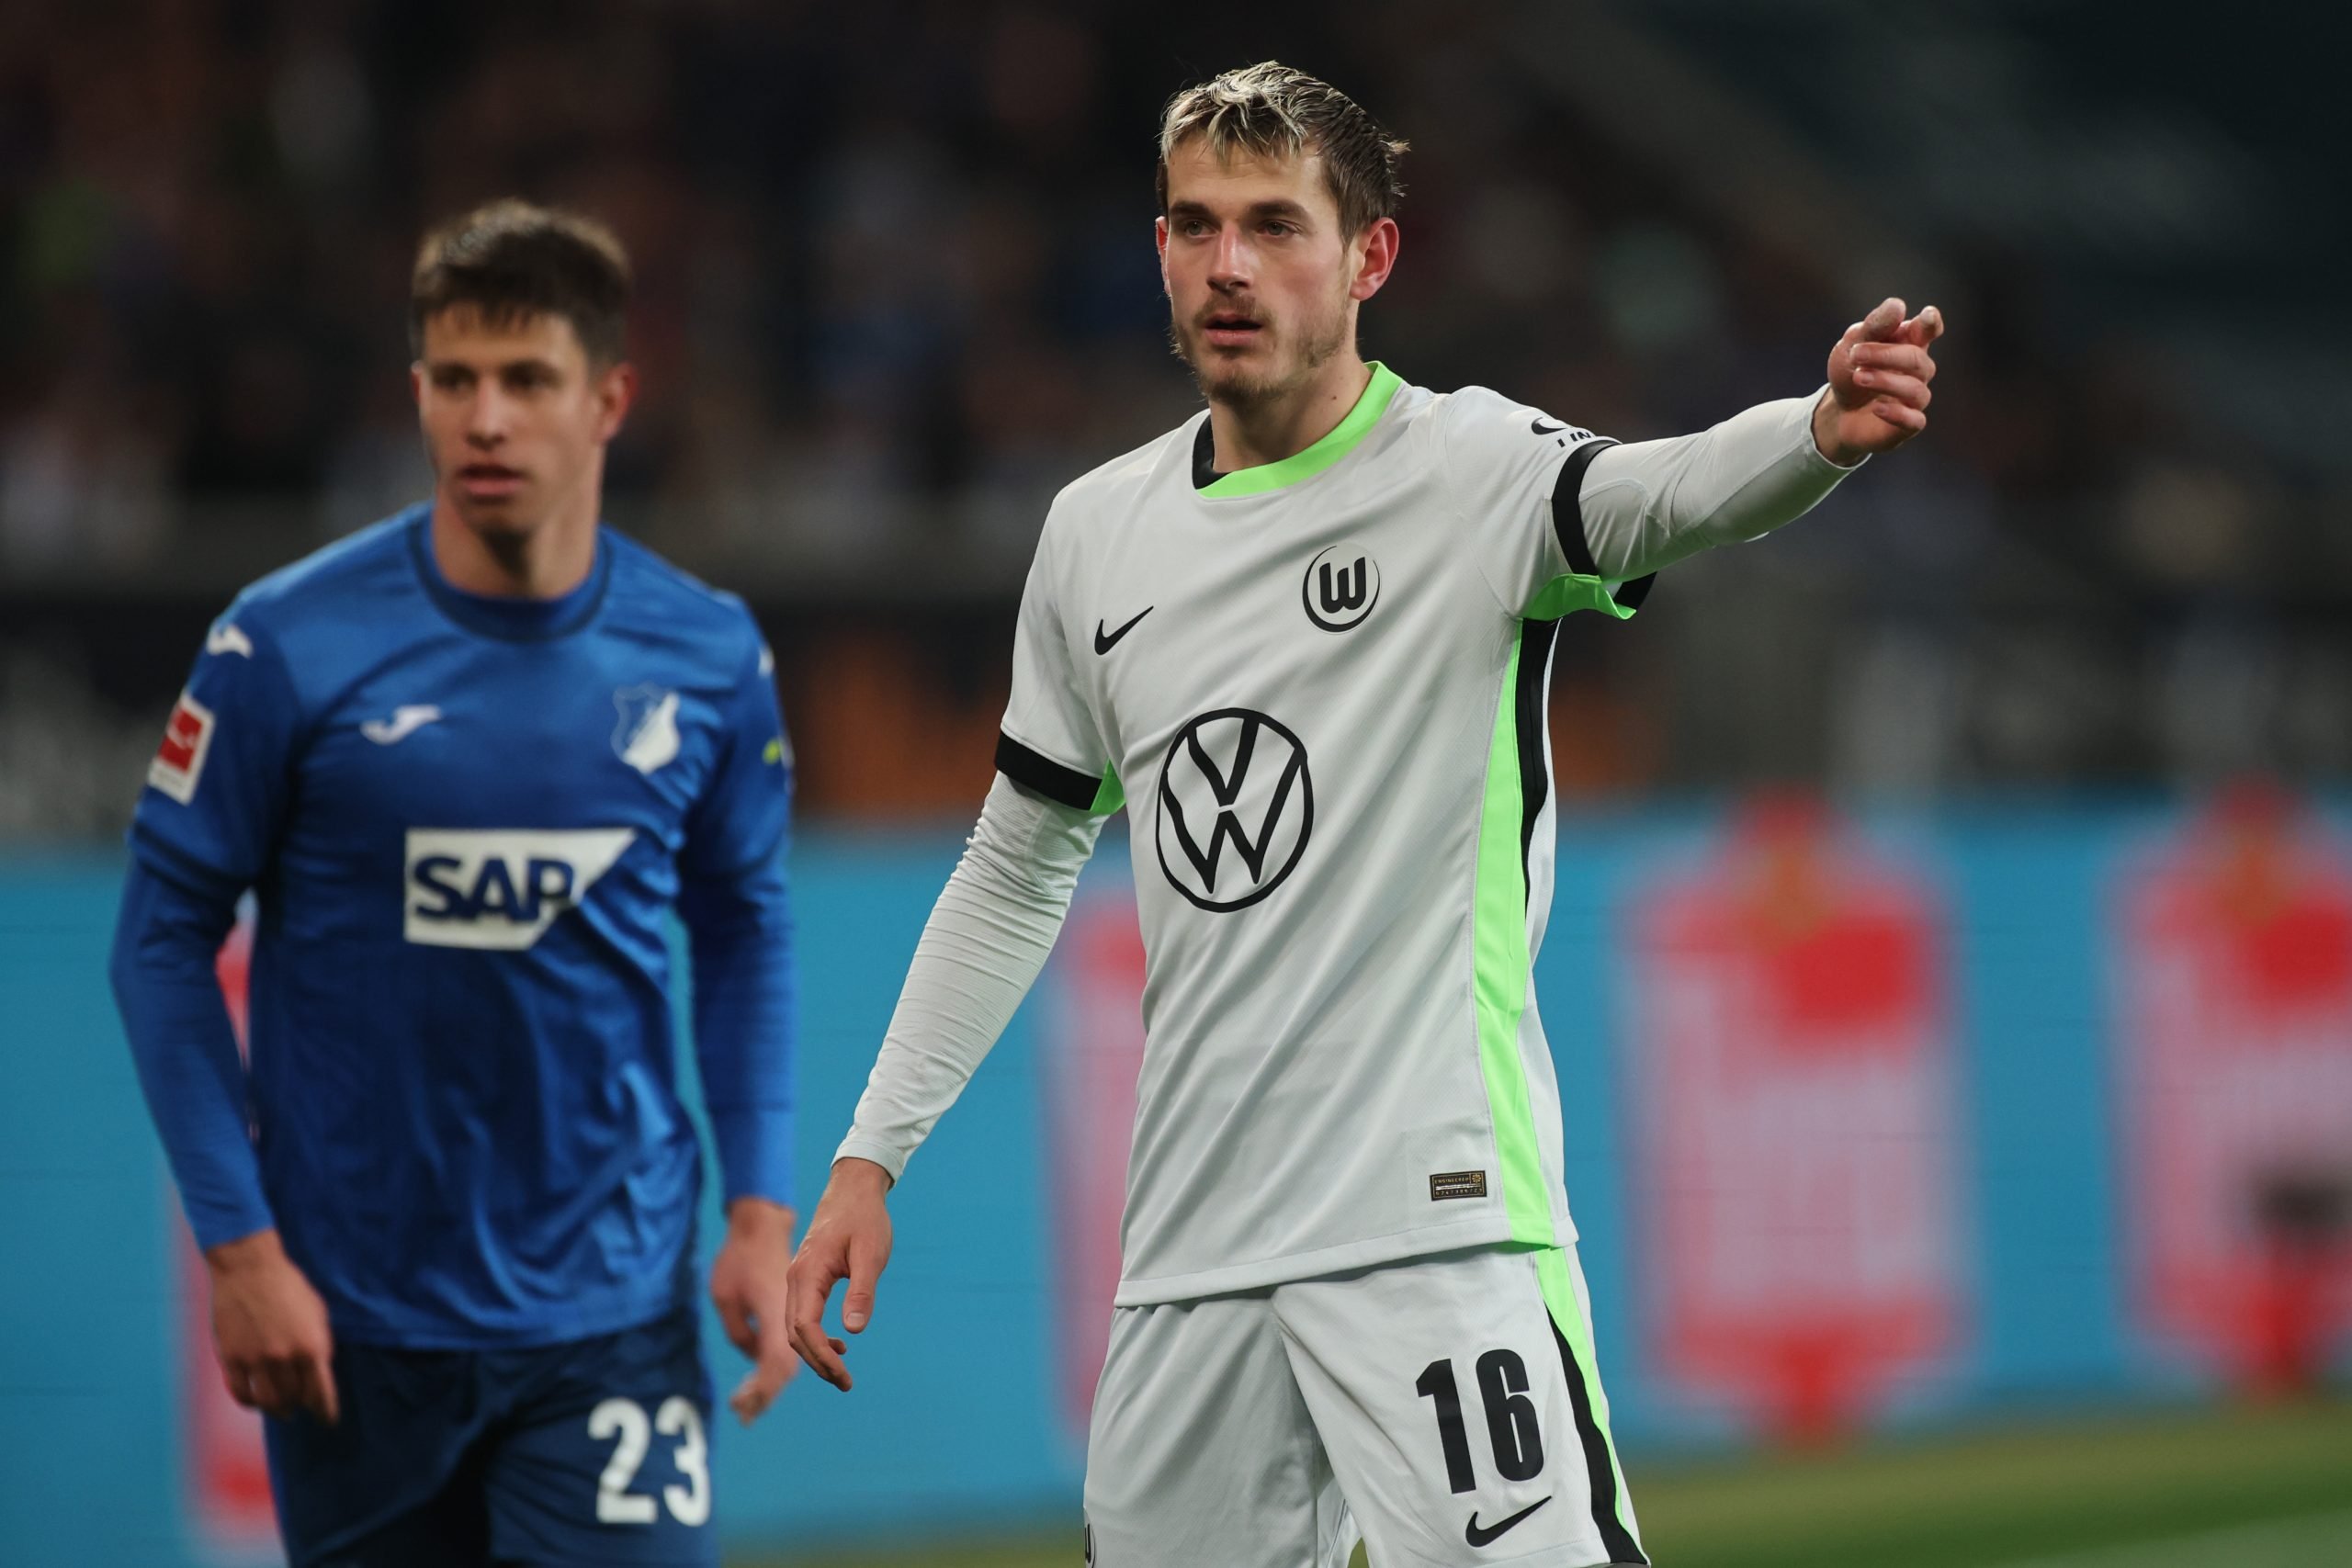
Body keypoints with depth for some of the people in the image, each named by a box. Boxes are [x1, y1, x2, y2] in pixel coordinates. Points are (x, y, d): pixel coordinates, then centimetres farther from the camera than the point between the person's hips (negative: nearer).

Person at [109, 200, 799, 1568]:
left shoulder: (707, 659, 0)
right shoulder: (291, 647, -8)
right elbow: (167, 933, -2)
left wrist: (763, 1208, 3)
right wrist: (238, 1244, -8)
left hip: (611, 1311, 1)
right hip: (353, 1321, -1)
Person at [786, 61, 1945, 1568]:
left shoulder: (1469, 471, -6)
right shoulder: (1096, 535, 12)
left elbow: (1673, 492, -28)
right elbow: (1018, 871, 23)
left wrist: (1825, 429, -51)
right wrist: (871, 1158, 19)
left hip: (1435, 1218, -6)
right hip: (1190, 1247, 6)